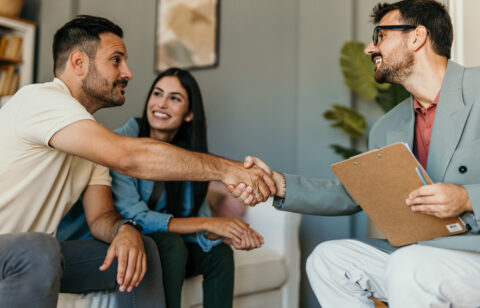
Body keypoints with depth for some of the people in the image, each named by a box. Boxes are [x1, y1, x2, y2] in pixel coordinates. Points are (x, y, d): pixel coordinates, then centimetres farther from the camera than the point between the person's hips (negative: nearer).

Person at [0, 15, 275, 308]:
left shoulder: (93, 139, 10)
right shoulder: (40, 99, -21)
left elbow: (101, 216, 3)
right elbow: (128, 157, -34)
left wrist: (125, 230, -22)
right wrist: (226, 168, -31)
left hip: (33, 253, 8)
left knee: (141, 249, -5)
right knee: (38, 251, -39)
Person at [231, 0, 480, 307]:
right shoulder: (388, 128, 12)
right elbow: (353, 194, 11)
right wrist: (280, 184, 0)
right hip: (415, 253, 7)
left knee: (408, 266, -34)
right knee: (328, 258, -2)